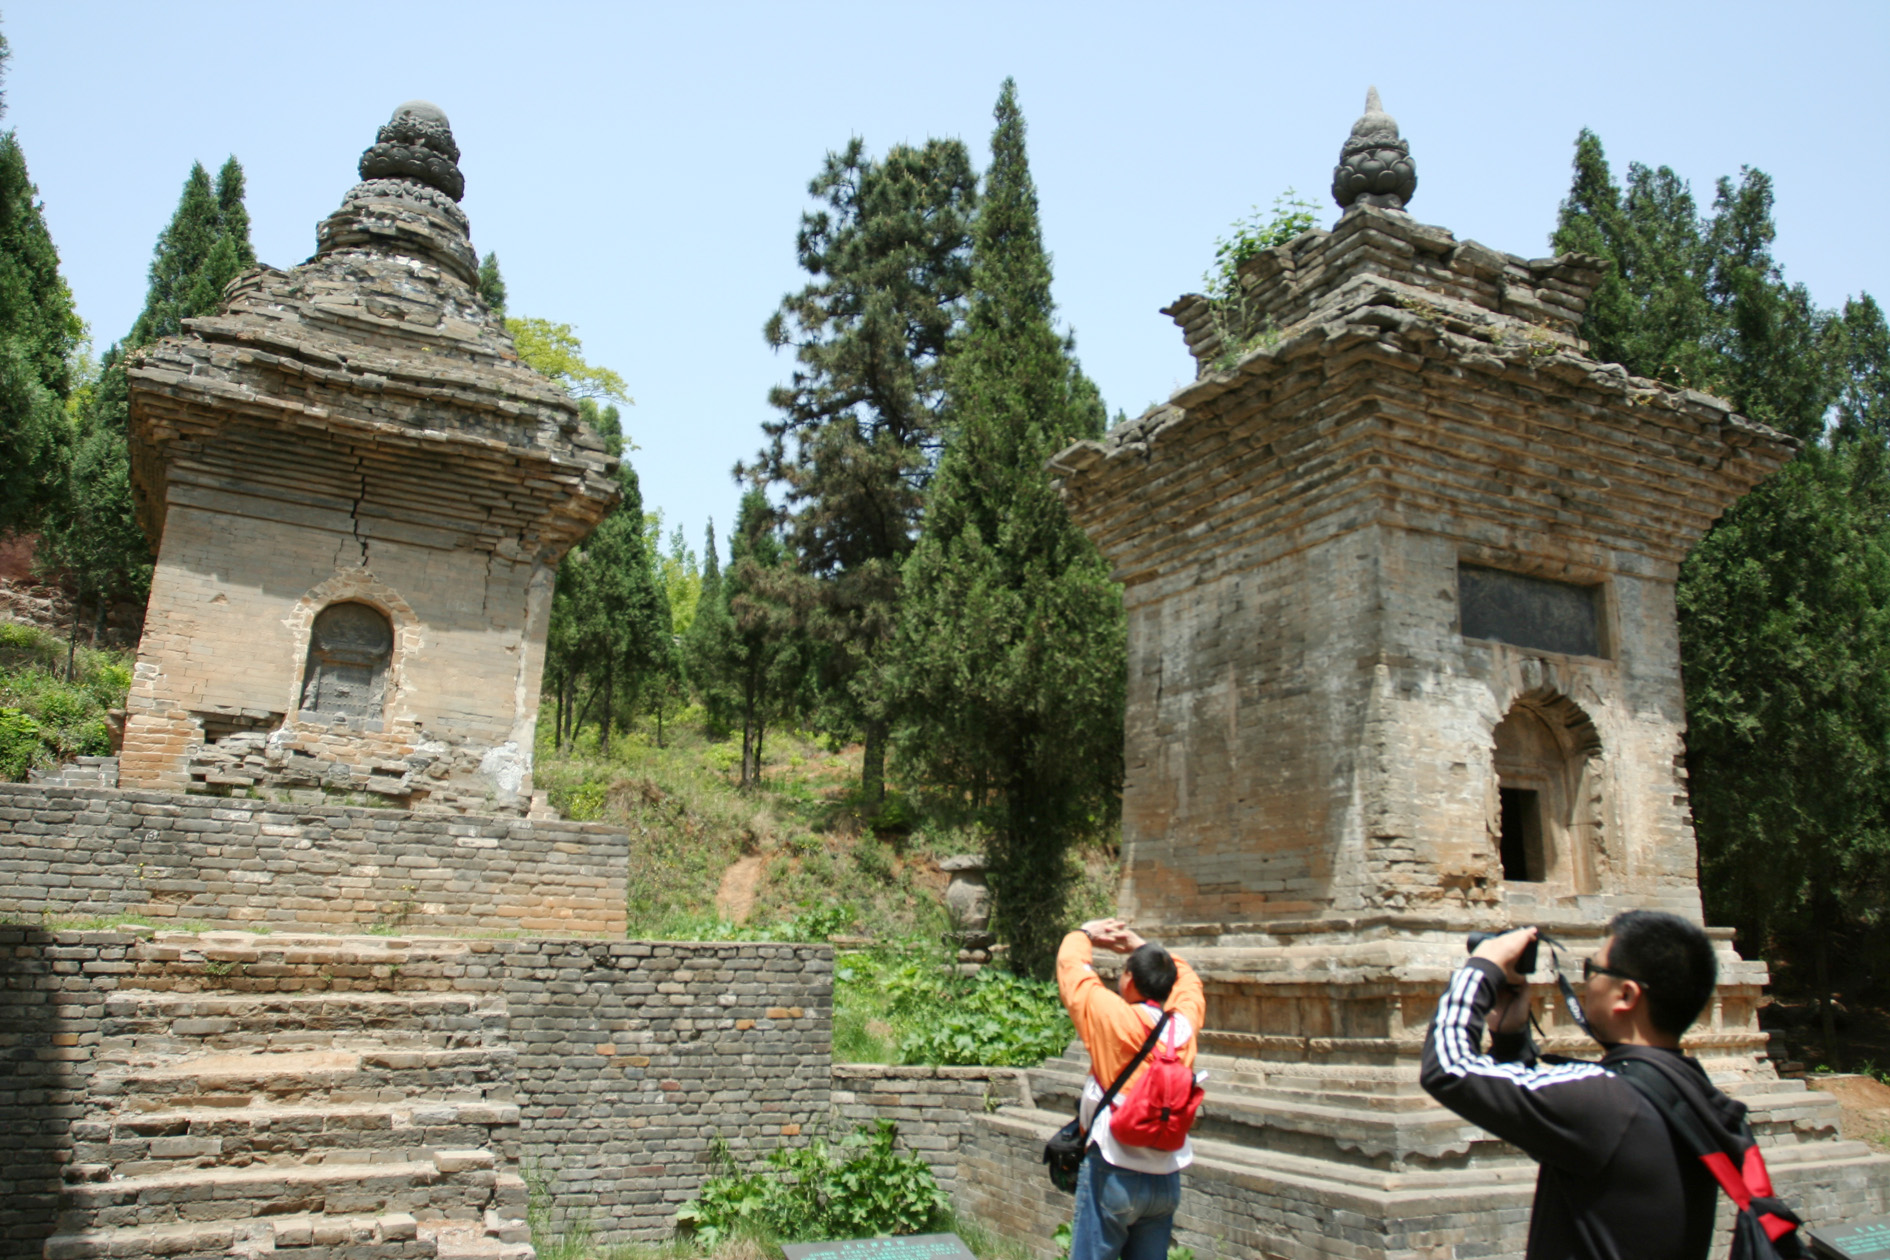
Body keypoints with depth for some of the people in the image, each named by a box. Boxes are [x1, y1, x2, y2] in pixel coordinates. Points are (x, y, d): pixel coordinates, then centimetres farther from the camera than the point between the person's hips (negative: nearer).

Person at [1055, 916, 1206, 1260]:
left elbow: (1071, 964, -1)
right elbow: (1186, 977, 20)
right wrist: (1140, 945, 25)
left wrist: (1086, 933, 17)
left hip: (1114, 1174, -5)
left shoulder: (1113, 1017, -14)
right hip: (1167, 1179, 5)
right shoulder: (1184, 1025, -1)